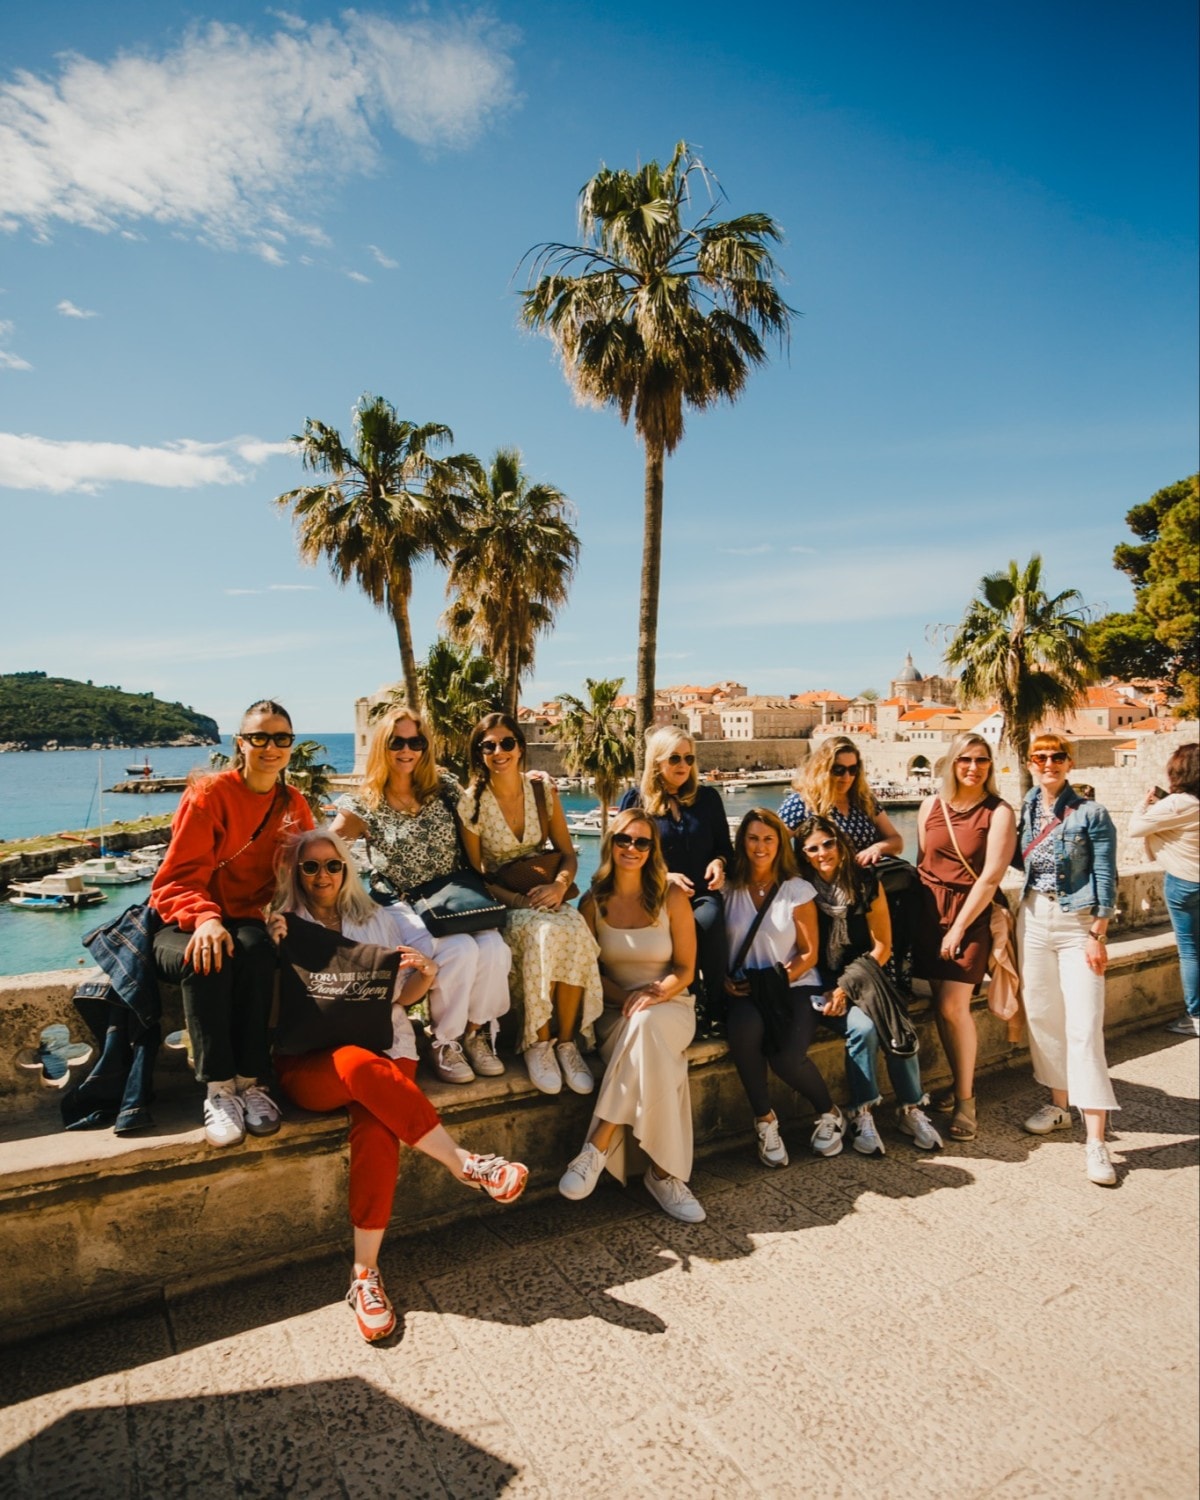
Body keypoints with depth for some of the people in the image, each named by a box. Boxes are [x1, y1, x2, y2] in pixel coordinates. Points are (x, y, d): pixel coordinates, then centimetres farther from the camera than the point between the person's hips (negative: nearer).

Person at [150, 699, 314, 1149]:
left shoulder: (294, 805, 6)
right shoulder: (208, 794, -8)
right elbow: (179, 877, -12)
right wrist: (205, 919, -32)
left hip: (247, 922, 3)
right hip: (186, 924, -2)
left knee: (256, 951, -32)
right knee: (208, 961, -35)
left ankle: (252, 1082, -24)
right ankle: (218, 1089, -25)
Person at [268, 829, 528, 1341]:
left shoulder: (374, 919, 17)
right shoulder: (282, 926, 11)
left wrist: (425, 977, -3)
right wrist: (273, 953, -12)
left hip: (383, 1046, 2)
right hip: (308, 1063, -1)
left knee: (377, 1129, -29)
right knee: (359, 1065, -36)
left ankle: (365, 1273, -19)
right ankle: (463, 1162, -27)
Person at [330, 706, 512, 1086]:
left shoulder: (445, 787, 7)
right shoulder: (363, 804, 2)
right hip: (404, 909, -2)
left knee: (494, 949, -27)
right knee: (459, 951, -31)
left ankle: (477, 1034, 0)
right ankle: (445, 1042, -5)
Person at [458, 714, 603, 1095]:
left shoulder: (543, 790, 2)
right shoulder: (471, 802, -7)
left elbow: (567, 854, 6)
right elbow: (475, 874, -3)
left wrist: (559, 884, -16)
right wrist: (518, 900, -19)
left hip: (544, 894, 3)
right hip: (499, 902, -3)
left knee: (575, 931, -31)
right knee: (543, 932, -35)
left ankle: (567, 1042, -17)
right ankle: (537, 1043, -17)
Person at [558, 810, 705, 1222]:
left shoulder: (671, 897, -1)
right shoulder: (593, 902, 3)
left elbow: (685, 969, 0)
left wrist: (655, 994, -21)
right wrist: (625, 997, -14)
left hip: (670, 1006, -1)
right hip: (615, 1011, 1)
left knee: (647, 1025, -37)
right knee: (657, 1058, -34)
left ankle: (597, 1147, -31)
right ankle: (662, 1172, -26)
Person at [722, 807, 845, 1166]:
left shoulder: (797, 890, 2)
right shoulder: (729, 889, 6)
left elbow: (808, 953, 1)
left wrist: (779, 979, -13)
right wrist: (725, 979, -13)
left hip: (795, 985, -1)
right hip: (744, 989, 1)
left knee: (786, 1056, -27)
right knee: (744, 1029, -34)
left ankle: (830, 1113, 7)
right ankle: (764, 1119, -11)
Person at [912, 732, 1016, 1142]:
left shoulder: (998, 812, -6)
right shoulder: (931, 806, 6)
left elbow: (991, 876, -11)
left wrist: (958, 928, -12)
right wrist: (915, 912, 4)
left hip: (971, 913, -4)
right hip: (930, 908, 4)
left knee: (953, 1006, -9)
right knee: (941, 1005, 7)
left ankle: (965, 1100, 6)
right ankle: (960, 1083, 25)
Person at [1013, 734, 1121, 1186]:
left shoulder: (1091, 813, -8)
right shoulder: (1024, 810, 4)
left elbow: (1105, 878, -9)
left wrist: (1097, 935, -12)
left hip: (1078, 924, -4)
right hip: (1034, 919, 5)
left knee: (1084, 1026, -7)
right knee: (1042, 1015, 12)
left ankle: (1095, 1141, -2)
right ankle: (1060, 1104, 30)